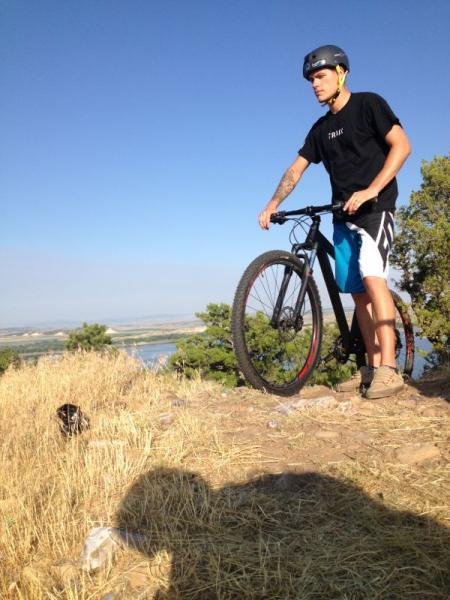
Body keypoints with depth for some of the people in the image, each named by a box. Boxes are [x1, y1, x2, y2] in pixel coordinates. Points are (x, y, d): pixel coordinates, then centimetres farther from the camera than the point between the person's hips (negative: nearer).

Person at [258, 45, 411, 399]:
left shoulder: (369, 104, -1)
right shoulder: (321, 128, 16)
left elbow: (402, 145, -10)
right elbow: (296, 168, 15)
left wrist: (371, 190, -21)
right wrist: (272, 205, 3)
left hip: (376, 209, -6)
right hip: (344, 215, 6)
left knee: (372, 277, -24)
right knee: (358, 292, 3)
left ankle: (389, 369, -22)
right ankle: (372, 367, 8)